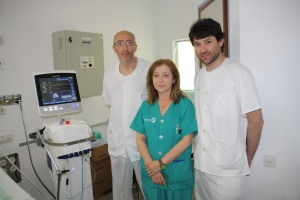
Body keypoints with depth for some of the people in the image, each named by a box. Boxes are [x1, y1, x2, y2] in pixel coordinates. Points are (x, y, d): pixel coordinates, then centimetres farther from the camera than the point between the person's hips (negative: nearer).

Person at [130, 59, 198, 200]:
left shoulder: (185, 105, -8)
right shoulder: (146, 106, 2)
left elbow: (187, 140, -13)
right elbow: (140, 139, 1)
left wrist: (160, 163, -14)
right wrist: (150, 164, -11)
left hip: (178, 175, -3)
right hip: (150, 174, 3)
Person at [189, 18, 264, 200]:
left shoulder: (238, 72, -14)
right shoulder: (199, 76, 6)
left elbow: (256, 122, -11)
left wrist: (247, 161, -1)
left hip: (228, 170, -6)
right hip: (200, 164, 6)